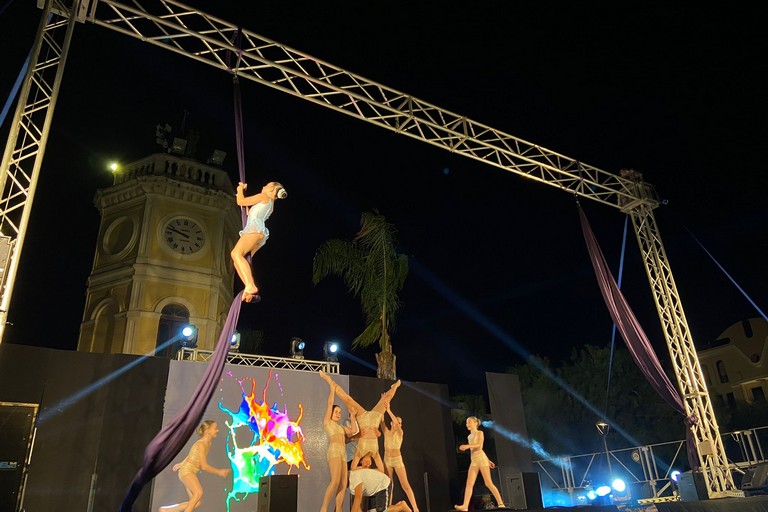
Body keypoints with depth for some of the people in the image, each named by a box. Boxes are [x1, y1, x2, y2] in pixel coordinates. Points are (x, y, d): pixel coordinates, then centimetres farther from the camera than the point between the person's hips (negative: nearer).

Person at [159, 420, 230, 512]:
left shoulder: (208, 443, 9)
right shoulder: (201, 444, -18)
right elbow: (204, 466, -20)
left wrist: (182, 463, 37)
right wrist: (219, 472, -14)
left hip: (191, 472, 9)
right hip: (186, 471, -9)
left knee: (197, 502, 0)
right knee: (199, 492, -32)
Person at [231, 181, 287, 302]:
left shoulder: (264, 196, 8)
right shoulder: (270, 204, 33)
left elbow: (240, 202, 4)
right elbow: (249, 212, 41)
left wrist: (240, 189, 23)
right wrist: (243, 192, 42)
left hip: (255, 229, -9)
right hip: (260, 235, 9)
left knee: (236, 253, -26)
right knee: (237, 260, 0)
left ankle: (251, 286, -43)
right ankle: (250, 289, -17)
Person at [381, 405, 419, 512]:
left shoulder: (400, 433, -4)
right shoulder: (386, 432, 5)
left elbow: (396, 421, -22)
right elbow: (382, 421, -8)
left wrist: (388, 410, -25)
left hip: (397, 460, -3)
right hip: (387, 460, 3)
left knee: (405, 485, -7)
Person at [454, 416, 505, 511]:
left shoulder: (480, 433, 1)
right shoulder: (469, 436, 21)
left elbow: (479, 446, -15)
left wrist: (468, 446, -29)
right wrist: (488, 460, 28)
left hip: (481, 458, -6)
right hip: (473, 461, 6)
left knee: (488, 483, -6)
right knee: (469, 483, -8)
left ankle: (501, 504, 1)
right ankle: (465, 506, -16)